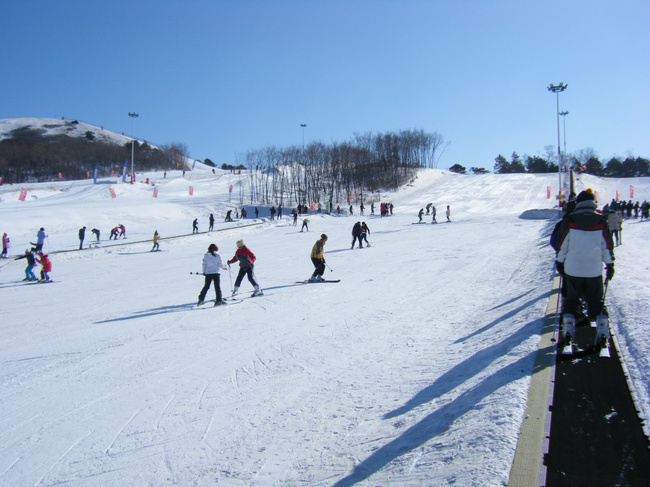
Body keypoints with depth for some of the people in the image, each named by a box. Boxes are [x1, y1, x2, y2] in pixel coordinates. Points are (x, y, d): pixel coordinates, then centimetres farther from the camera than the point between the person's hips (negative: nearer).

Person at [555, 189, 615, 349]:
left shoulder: (568, 220, -5)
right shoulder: (601, 222, -2)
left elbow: (562, 245, -1)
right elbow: (607, 246, 5)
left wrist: (559, 263, 11)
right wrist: (610, 265, 15)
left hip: (573, 269, -1)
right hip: (595, 270, 1)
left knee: (571, 299, 13)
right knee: (596, 300, 13)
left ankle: (568, 324, 2)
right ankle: (602, 325, -1)